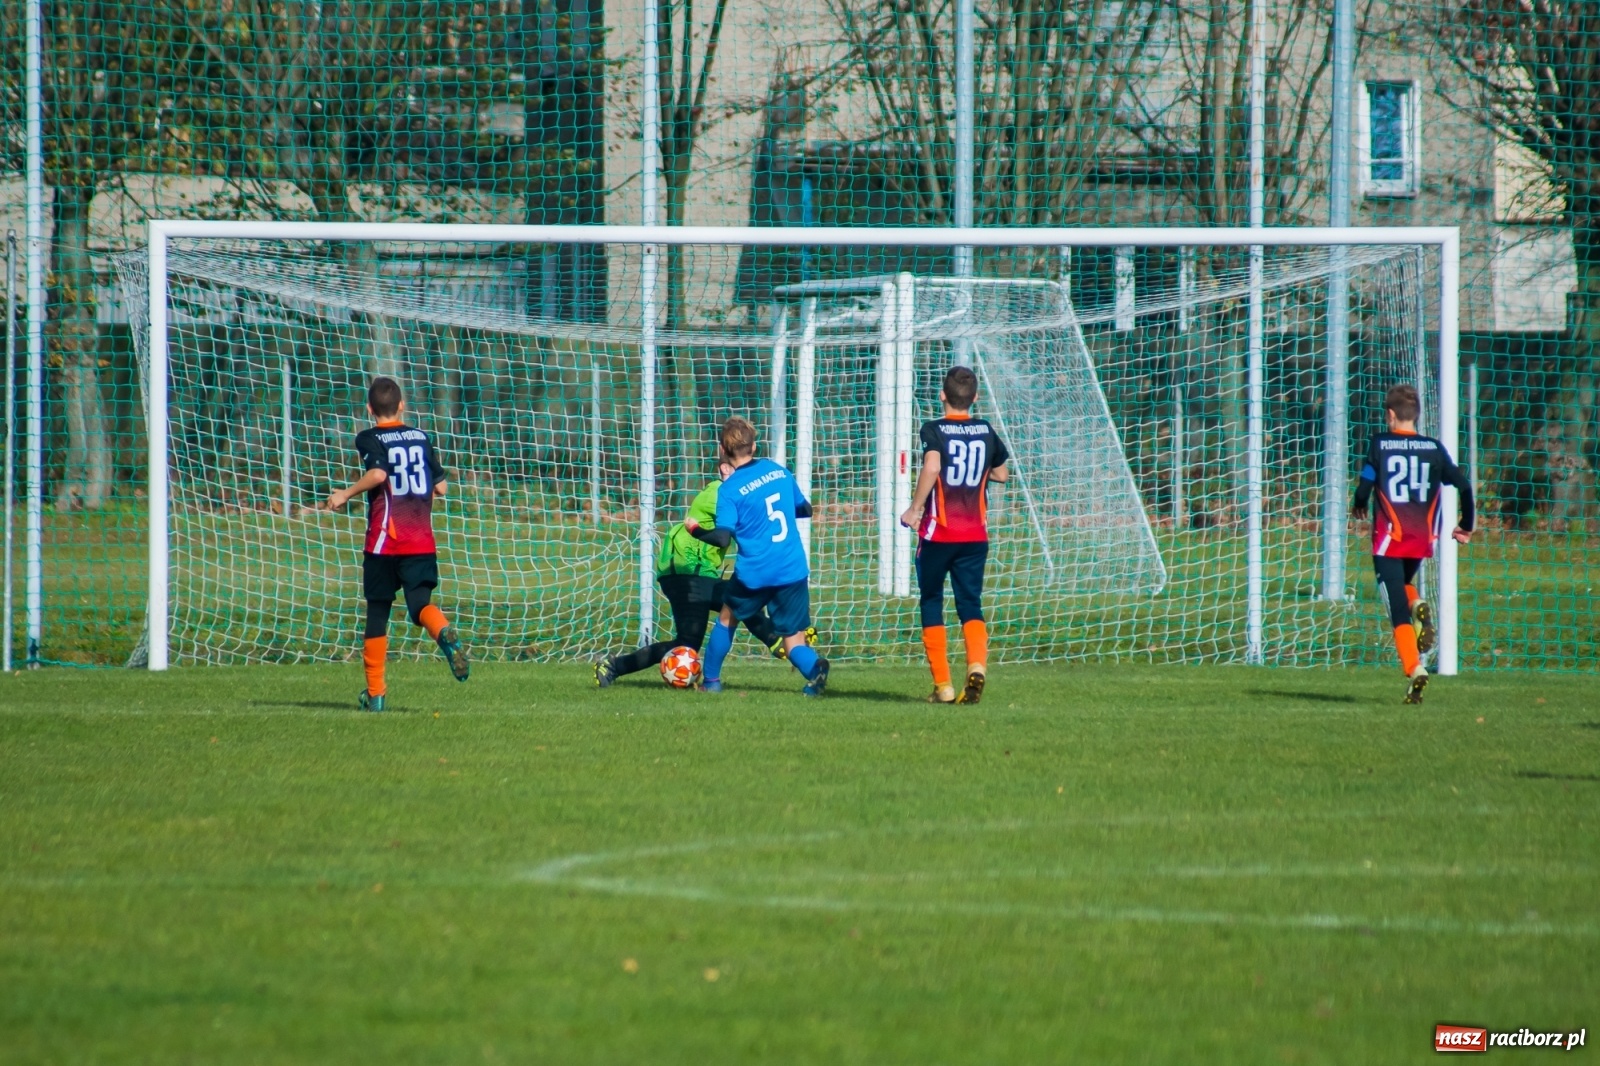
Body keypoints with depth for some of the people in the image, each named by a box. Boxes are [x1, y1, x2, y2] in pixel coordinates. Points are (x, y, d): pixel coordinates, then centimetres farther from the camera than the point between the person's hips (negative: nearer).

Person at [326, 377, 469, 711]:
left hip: (384, 540, -3)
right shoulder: (421, 437, 12)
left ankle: (375, 692, 12)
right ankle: (445, 634, -38)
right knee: (420, 603, -1)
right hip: (422, 541, 3)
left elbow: (378, 473, -21)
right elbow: (440, 486, 12)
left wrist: (346, 495, -8)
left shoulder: (370, 439, -2)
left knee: (377, 611, 9)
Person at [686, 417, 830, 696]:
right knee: (794, 639, 5)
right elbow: (805, 509, 19)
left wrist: (695, 530, 3)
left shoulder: (730, 490, -8)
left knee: (728, 617, 26)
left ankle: (711, 679, 33)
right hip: (794, 571, 3)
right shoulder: (778, 470, 7)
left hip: (754, 574, -3)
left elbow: (722, 538, -14)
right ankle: (813, 668, -28)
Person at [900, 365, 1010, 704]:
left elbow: (931, 466, -25)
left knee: (931, 603, 10)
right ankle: (977, 665, -23)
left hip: (938, 533, -3)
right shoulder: (986, 432, 6)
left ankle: (943, 686, 5)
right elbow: (1001, 474, 18)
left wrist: (915, 509, -17)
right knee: (970, 605, 6)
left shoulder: (934, 430, -7)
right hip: (976, 534, 3)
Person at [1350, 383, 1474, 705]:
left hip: (1390, 536, -3)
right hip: (1423, 538, 3)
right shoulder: (1434, 448, 6)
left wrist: (1358, 507, 16)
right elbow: (1464, 485, 2)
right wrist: (1466, 526, 15)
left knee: (1398, 609, -3)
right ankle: (1419, 606, -4)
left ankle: (1414, 668, -20)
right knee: (1402, 583, 29)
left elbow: (1364, 487, -7)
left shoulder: (1380, 444, -2)